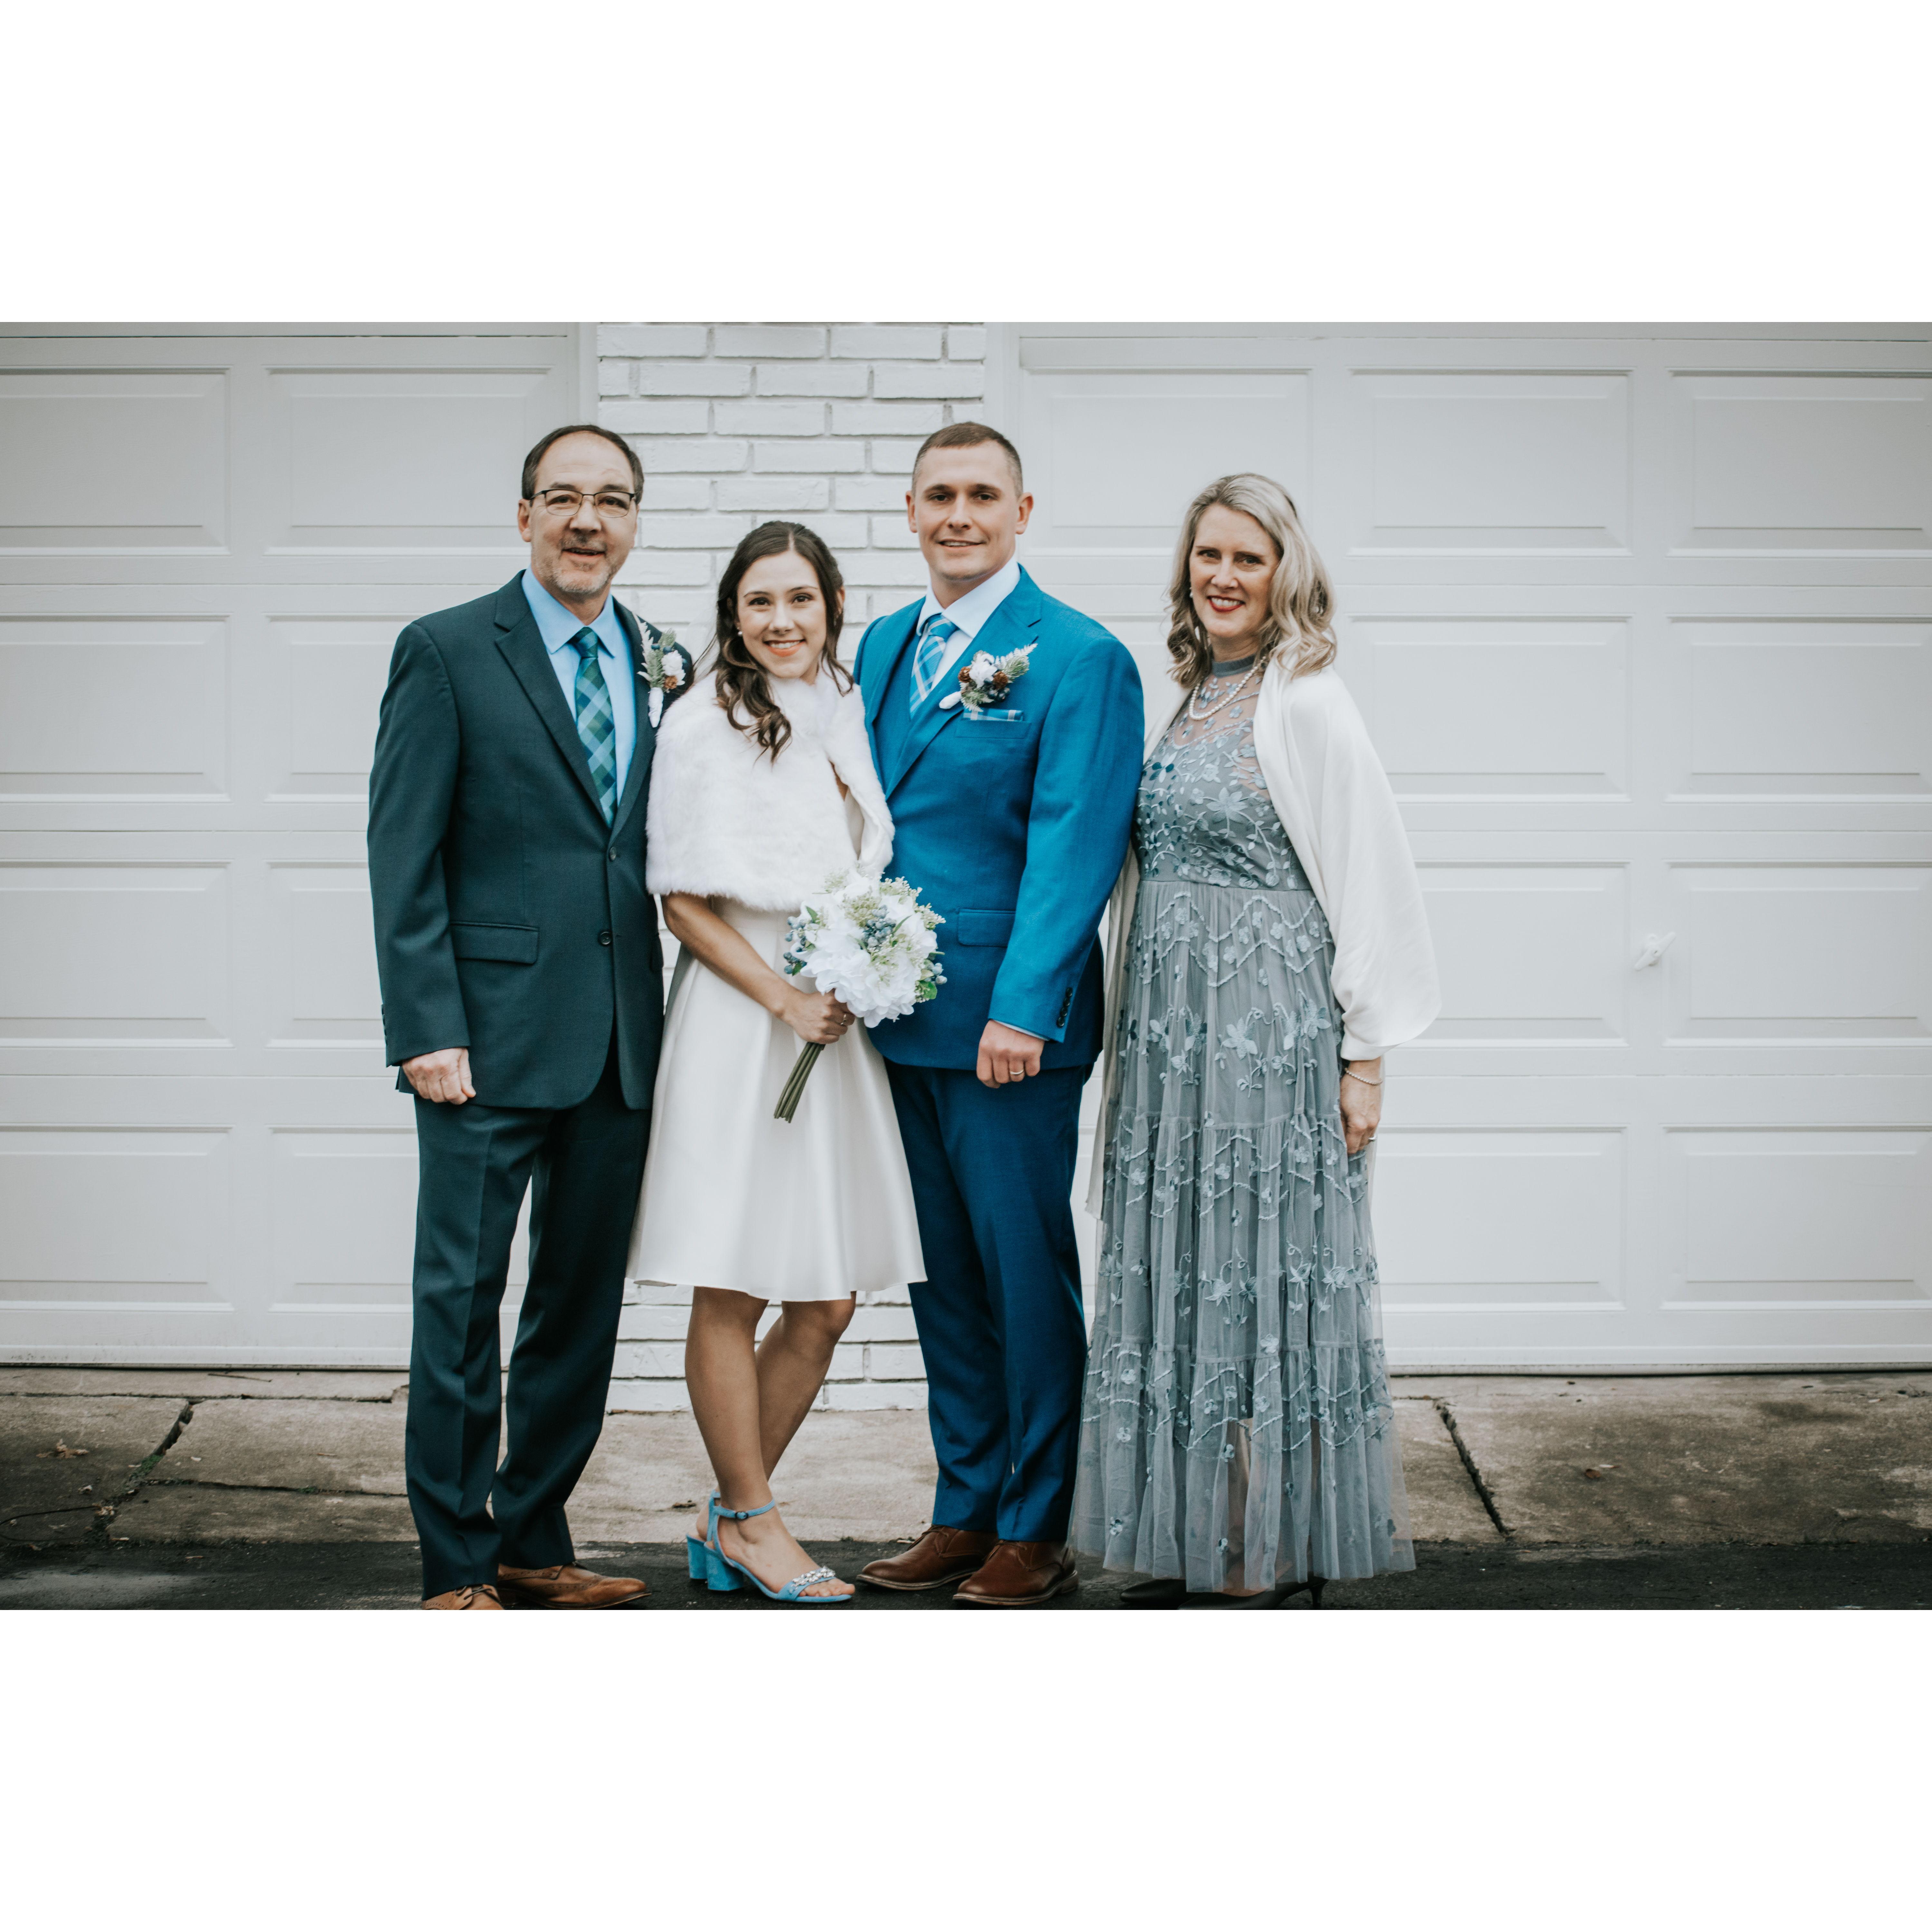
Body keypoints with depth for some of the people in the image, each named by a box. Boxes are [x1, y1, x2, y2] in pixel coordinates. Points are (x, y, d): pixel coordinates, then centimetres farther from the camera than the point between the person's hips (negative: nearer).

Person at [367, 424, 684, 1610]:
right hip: (492, 1037, -5)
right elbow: (405, 859, -6)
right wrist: (427, 1030, -13)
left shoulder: (661, 665, 11)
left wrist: (667, 1021, 6)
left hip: (623, 1046, 5)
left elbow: (665, 856, 14)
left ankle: (534, 1542, 24)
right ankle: (458, 1568, 9)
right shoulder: (447, 652, -2)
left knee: (586, 1305, 11)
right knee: (462, 1303, -1)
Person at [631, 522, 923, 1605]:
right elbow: (684, 899, -8)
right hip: (738, 1027, -6)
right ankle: (753, 1522, 15)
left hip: (839, 1032, 6)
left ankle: (730, 1525, 20)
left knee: (826, 1304, 7)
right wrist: (785, 999, -13)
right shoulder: (707, 725, -7)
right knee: (733, 1296, 1)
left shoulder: (851, 713, 11)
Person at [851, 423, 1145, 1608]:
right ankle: (966, 1511, 24)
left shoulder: (1080, 658, -8)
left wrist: (1021, 1008, -21)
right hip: (903, 1019, 7)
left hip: (1010, 1026, -7)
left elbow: (1072, 845, -15)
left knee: (1028, 1278, 2)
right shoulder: (885, 646, 14)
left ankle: (1036, 1532, 14)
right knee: (943, 1279, 13)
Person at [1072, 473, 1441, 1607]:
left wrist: (1365, 1056, -13)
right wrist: (1135, 1036, 14)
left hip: (1271, 1033, -8)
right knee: (1173, 1286, 9)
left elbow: (1367, 884, -11)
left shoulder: (1306, 704, -9)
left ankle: (1261, 1565, 6)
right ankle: (1190, 1552, 18)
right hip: (1170, 1034, 8)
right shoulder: (1189, 702, 14)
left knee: (1259, 1285, -2)